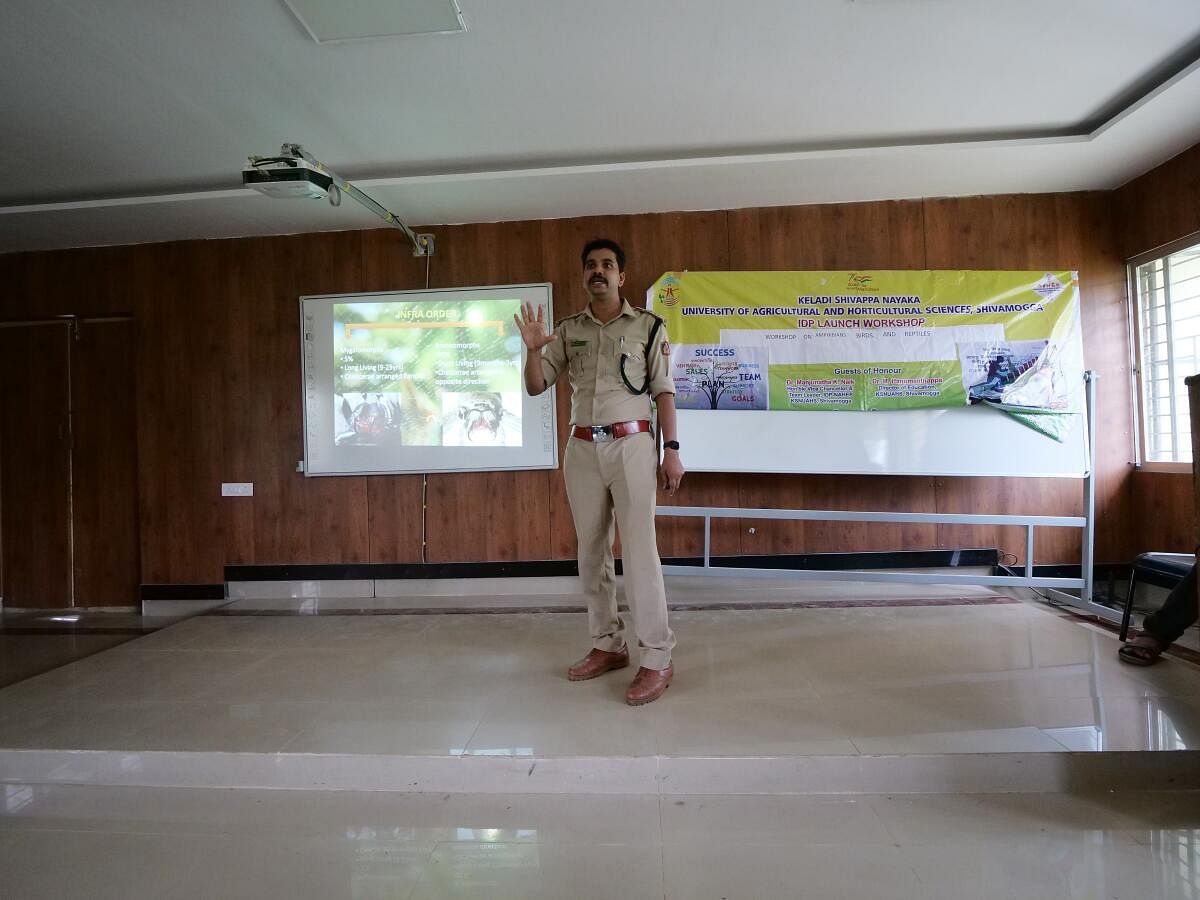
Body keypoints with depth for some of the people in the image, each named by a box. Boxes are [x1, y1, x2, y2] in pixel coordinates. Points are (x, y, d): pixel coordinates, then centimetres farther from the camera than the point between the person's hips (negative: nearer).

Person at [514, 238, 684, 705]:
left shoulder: (648, 326, 3)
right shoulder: (568, 330, 11)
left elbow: (663, 391, 1)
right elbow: (536, 387, 10)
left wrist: (671, 450, -7)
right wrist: (533, 349, -10)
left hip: (631, 444, -4)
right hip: (582, 448, 4)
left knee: (639, 552, -8)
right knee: (591, 552, 9)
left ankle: (657, 659, -1)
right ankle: (608, 645, 22)